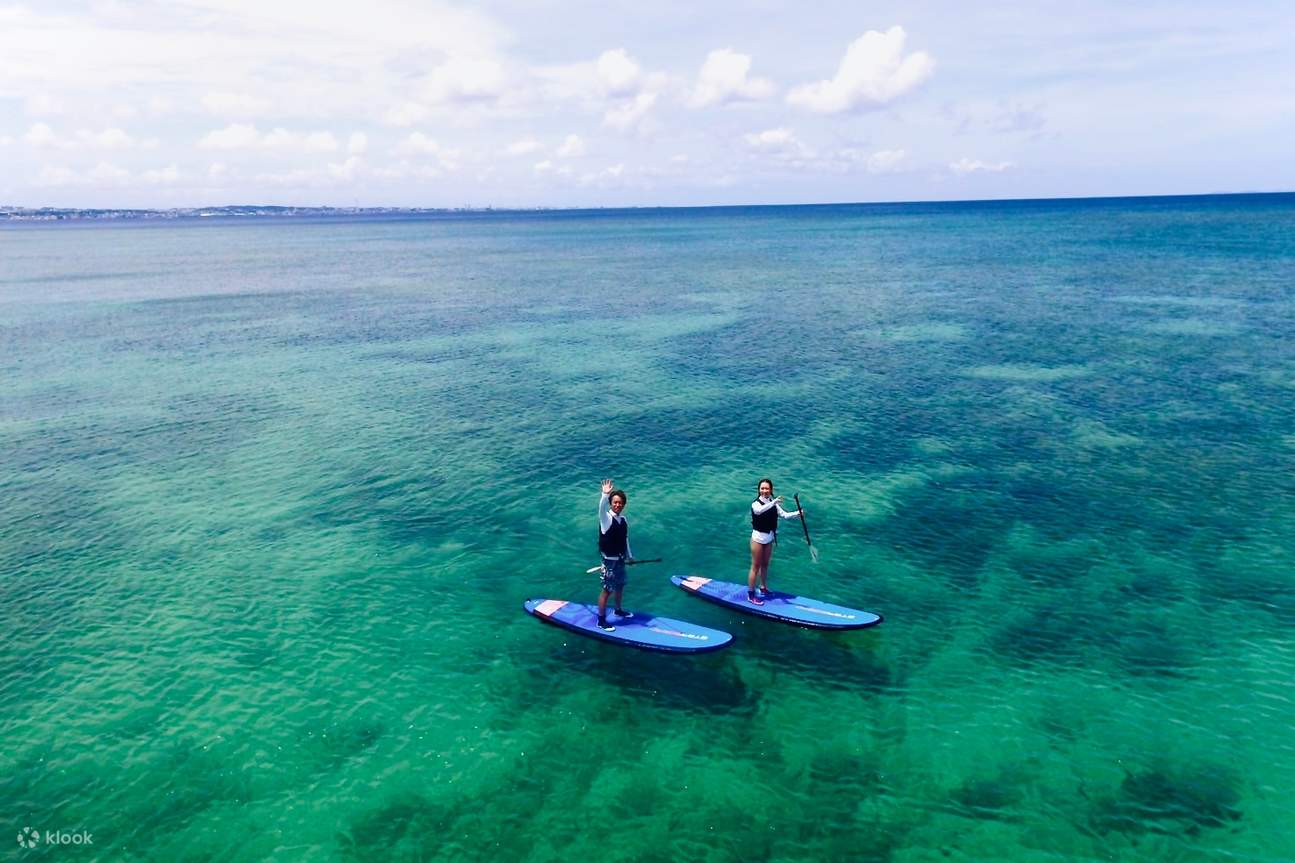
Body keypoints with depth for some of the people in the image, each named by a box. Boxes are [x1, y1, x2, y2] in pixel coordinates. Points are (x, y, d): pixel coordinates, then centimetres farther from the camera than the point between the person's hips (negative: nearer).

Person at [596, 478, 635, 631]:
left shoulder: (623, 520, 1)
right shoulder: (606, 519, -19)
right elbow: (602, 508, -43)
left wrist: (629, 556, 25)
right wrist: (605, 495, -62)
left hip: (620, 560, 7)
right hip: (609, 562, -7)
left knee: (620, 586, 23)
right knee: (607, 590, 1)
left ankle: (618, 610, 46)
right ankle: (601, 621, 14)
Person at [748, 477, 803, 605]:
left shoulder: (773, 504, 2)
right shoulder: (756, 503, -19)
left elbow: (784, 514, -4)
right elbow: (759, 511, -42)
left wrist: (797, 513, -20)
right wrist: (773, 502, -55)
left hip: (769, 538, 6)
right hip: (758, 538, -6)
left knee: (765, 565, 20)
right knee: (755, 567, -1)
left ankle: (763, 588, 37)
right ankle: (750, 595, 6)